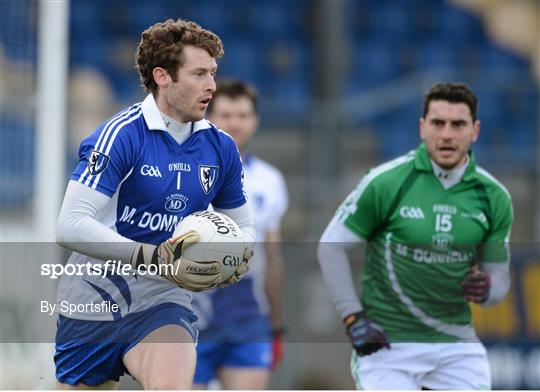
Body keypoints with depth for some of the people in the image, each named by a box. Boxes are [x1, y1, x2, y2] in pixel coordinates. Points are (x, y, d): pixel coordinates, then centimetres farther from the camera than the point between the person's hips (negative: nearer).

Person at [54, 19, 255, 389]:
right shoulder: (121, 135, -15)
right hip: (95, 300, -3)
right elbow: (70, 226, -24)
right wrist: (152, 258, -32)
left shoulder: (221, 147, 3)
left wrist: (240, 253, -7)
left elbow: (242, 226, 18)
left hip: (163, 303, 3)